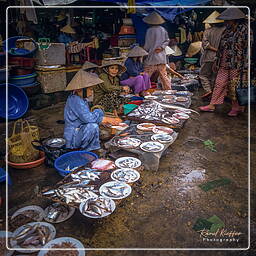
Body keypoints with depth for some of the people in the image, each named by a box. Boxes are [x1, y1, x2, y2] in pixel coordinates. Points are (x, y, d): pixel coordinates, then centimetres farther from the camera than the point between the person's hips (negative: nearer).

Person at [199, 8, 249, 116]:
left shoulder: (244, 29, -8)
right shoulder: (228, 30, 13)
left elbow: (247, 48, -11)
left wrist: (244, 66, -16)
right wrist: (217, 61, 16)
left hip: (236, 64, -6)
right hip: (224, 63, 7)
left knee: (234, 86, 0)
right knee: (219, 83, 7)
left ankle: (237, 107, 16)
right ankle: (212, 105, 12)